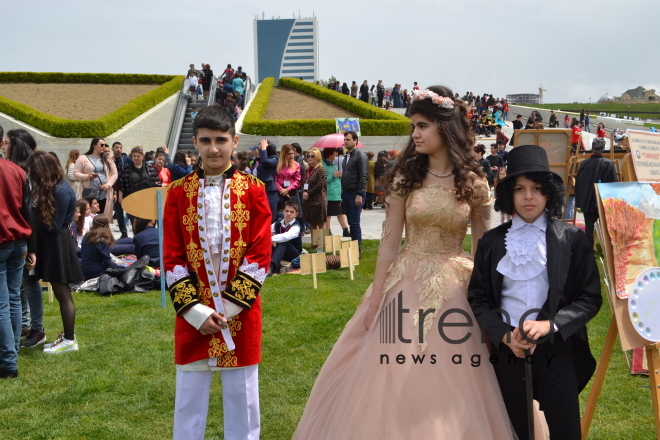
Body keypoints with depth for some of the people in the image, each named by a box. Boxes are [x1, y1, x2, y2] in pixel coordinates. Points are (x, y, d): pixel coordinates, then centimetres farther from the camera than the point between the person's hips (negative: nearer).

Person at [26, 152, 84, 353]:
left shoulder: (60, 191, -20)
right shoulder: (53, 186, 9)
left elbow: (53, 226, -19)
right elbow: (45, 217, 9)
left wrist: (36, 214, -9)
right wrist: (37, 212, -9)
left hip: (58, 245, -9)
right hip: (52, 243, 9)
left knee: (62, 293, -1)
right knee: (60, 293, 15)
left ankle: (70, 340, 7)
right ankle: (67, 335, 23)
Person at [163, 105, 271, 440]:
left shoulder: (253, 190, -1)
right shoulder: (179, 192, 1)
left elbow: (260, 254, -5)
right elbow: (172, 257, -1)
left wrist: (230, 306, -12)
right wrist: (196, 310, -10)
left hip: (240, 312, -1)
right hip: (193, 315, 1)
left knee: (241, 395, 10)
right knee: (189, 398, 10)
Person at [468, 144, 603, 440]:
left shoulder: (571, 238, -2)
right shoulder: (492, 241, 2)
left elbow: (590, 298, -3)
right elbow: (478, 298, 4)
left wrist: (550, 325, -17)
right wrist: (505, 336, -11)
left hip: (557, 349, -1)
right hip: (506, 349, 2)